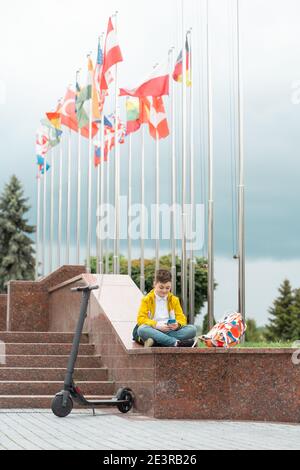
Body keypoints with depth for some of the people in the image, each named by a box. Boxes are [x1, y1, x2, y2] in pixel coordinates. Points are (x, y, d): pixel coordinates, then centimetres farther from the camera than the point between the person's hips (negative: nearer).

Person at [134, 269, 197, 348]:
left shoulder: (174, 300, 16)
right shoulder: (147, 300, 7)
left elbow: (181, 318, 11)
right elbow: (141, 319, -3)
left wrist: (178, 325, -15)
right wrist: (157, 325, -19)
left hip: (171, 331, 3)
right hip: (154, 331, -3)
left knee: (192, 329, -23)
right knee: (142, 329, -36)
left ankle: (155, 342, -37)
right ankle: (177, 343, -44)